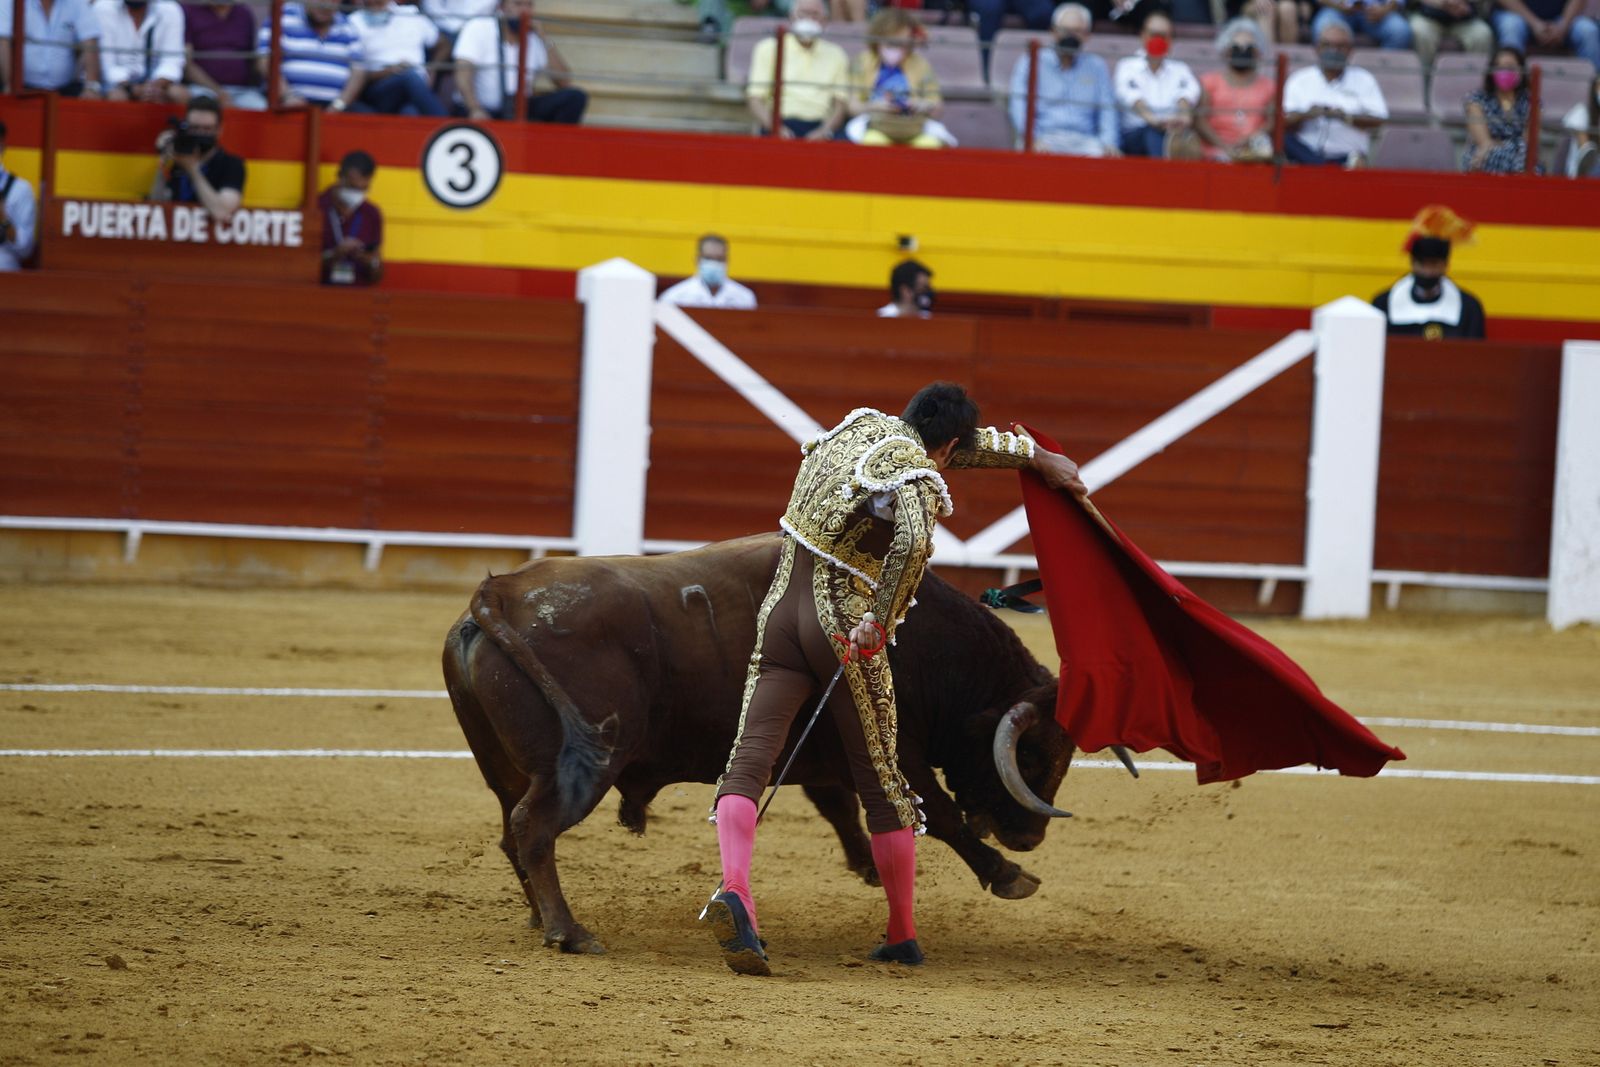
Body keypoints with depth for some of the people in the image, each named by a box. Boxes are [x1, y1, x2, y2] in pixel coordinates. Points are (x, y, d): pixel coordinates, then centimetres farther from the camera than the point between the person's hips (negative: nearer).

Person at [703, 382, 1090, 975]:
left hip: (780, 609, 5)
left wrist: (1036, 456, 43)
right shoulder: (919, 475, -9)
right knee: (881, 783, 10)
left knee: (748, 763, -8)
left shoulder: (863, 424, 15)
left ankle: (734, 889, -34)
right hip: (843, 625, -5)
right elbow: (914, 542, -33)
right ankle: (902, 937, 20)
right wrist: (882, 621, -22)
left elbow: (975, 442, 32)